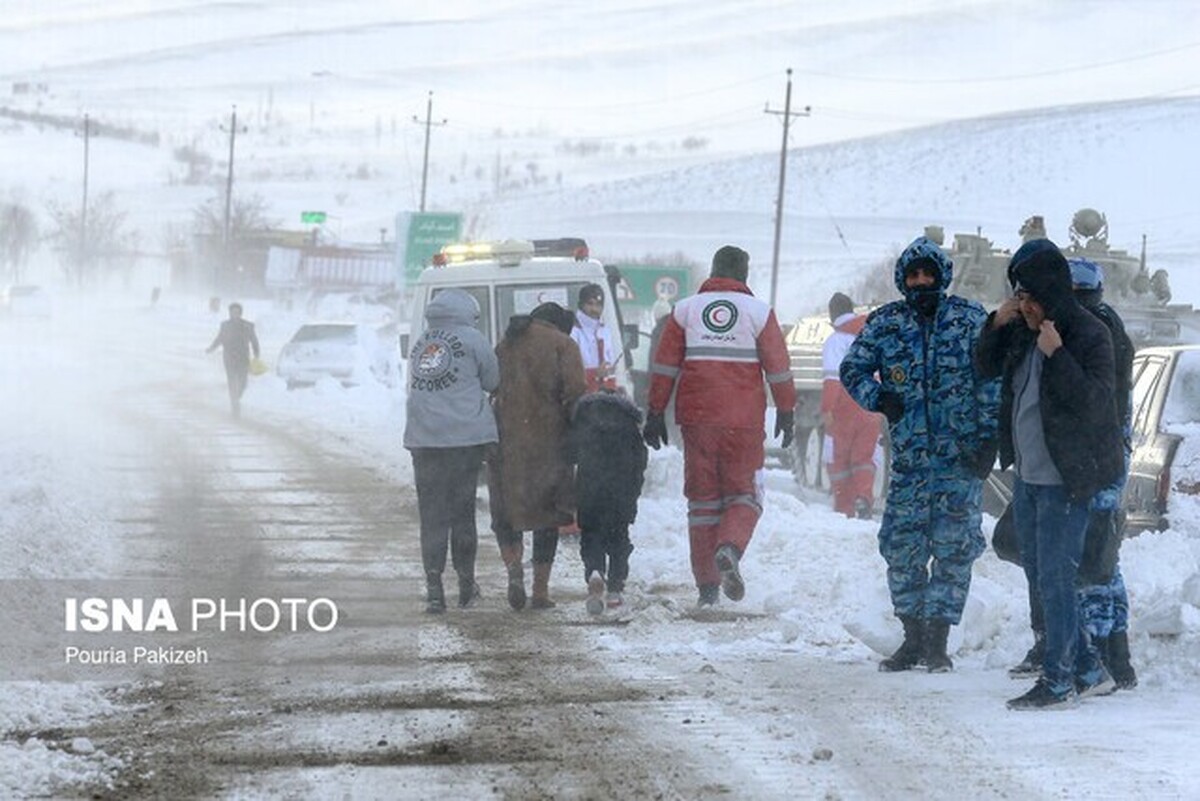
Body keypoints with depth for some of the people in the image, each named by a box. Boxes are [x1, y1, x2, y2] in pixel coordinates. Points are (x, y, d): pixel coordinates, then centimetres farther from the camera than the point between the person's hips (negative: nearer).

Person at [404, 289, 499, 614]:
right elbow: (493, 380, 5)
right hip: (465, 434, -3)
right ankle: (466, 582, 13)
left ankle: (434, 588, -3)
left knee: (431, 513, 3)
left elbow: (415, 386, 17)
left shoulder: (420, 343, 15)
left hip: (422, 437, 3)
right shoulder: (470, 338, -1)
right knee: (462, 509, 6)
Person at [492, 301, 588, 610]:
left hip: (507, 442, 3)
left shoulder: (506, 344, 14)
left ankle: (514, 568, -12)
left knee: (506, 513, 13)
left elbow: (492, 388, 13)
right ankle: (541, 590, 6)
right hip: (548, 442, -3)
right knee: (546, 516, 7)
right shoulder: (562, 344, 0)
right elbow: (575, 392, -11)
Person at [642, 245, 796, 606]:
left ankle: (706, 587, 6)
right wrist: (786, 412, 11)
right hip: (744, 420, -2)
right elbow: (778, 367, 2)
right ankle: (729, 549, -24)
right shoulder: (758, 311, 1)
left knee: (702, 498, 9)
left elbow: (664, 366, 6)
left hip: (696, 417, 2)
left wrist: (655, 413, 10)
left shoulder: (685, 310, 7)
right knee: (744, 494, 6)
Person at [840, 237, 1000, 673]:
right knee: (901, 546, 1)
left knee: (954, 547, -4)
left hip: (961, 456, -2)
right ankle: (913, 637, 14)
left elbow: (991, 380, 1)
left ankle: (938, 639, 3)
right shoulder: (885, 323, 8)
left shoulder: (970, 320, 2)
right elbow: (852, 368, 13)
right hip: (908, 457, 2)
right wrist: (877, 396, -6)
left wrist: (987, 439, -5)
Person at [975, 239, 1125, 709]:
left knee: (1054, 579, -8)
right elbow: (987, 367, 19)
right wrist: (996, 326, 1)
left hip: (1065, 481, -8)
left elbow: (1095, 402, -22)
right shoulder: (1023, 330, 6)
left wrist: (1056, 356, -28)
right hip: (1027, 474, 9)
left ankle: (1058, 682, -1)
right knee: (1038, 576, 13)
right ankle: (1088, 671, 21)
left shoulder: (1089, 335, -15)